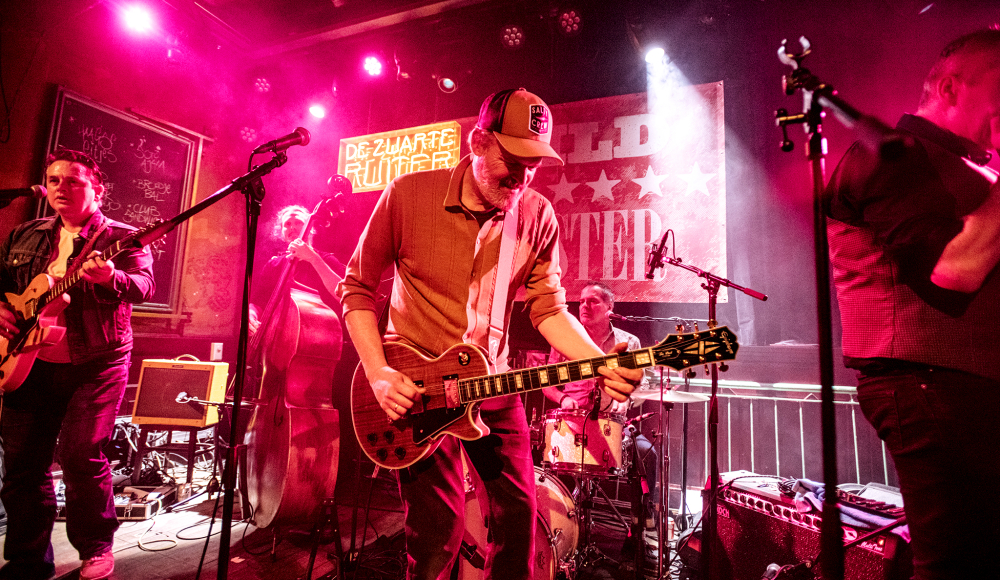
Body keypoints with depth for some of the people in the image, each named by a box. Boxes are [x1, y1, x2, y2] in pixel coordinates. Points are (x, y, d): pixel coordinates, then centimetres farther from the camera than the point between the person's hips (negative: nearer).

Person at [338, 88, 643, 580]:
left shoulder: (538, 216, -3)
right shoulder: (408, 195, -11)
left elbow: (548, 307, -1)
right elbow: (358, 288, -3)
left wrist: (600, 364, -18)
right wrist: (378, 373, -14)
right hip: (414, 386, -3)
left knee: (519, 515, 11)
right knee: (438, 531, -3)